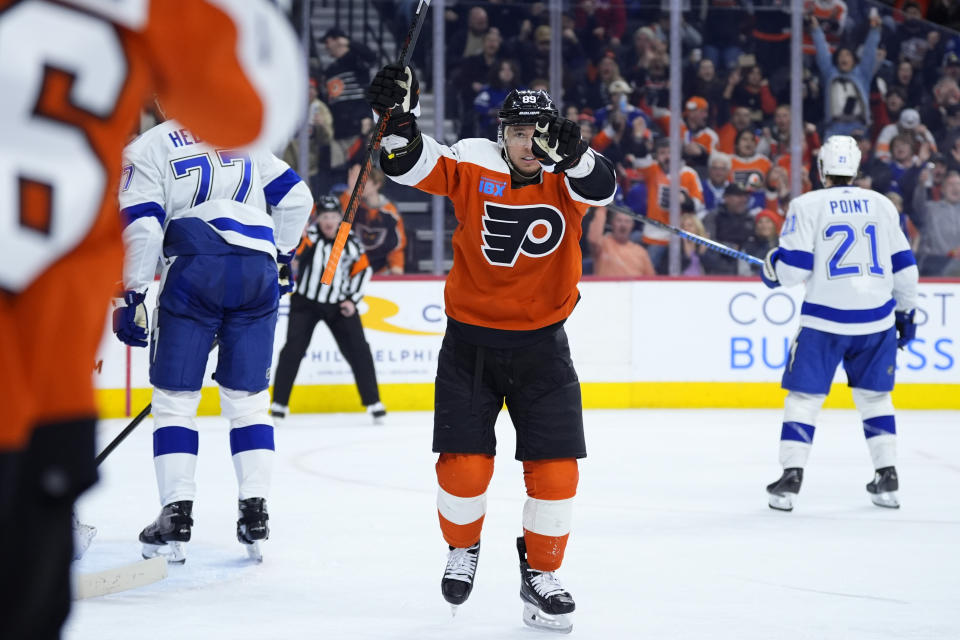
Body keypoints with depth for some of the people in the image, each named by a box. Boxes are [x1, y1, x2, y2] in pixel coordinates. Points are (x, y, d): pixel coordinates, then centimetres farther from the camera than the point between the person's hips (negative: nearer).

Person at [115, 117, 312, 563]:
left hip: (194, 268, -4)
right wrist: (280, 256, 32)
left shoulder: (146, 149, 9)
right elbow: (295, 196, 22)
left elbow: (141, 225, -3)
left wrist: (133, 296, 0)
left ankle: (177, 514, -3)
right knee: (248, 398, 12)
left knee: (175, 397, 4)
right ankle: (254, 511, 5)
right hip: (257, 270, 4)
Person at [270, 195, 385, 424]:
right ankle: (279, 404, 0)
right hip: (306, 302, -2)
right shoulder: (309, 235, -12)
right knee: (293, 350, -10)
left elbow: (363, 268, 6)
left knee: (358, 351, -3)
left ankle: (373, 403, 7)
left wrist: (353, 299, 0)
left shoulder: (350, 242, -4)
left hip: (338, 305, 2)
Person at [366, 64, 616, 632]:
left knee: (555, 470, -4)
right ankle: (463, 549, 26)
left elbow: (601, 187, -26)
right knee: (463, 466, -5)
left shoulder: (565, 174, -5)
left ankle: (541, 576, 16)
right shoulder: (474, 165, -5)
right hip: (471, 341, 0)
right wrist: (397, 117, -31)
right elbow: (410, 164, -13)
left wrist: (572, 154, -45)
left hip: (541, 344, 1)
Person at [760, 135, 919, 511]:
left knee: (804, 395, 5)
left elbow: (794, 267, -7)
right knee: (874, 396, 16)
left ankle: (791, 477, -2)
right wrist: (906, 311, 21)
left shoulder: (807, 206, -3)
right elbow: (904, 265, 9)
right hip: (876, 318, 3)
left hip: (825, 318, -3)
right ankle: (887, 479, 14)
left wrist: (771, 268, 14)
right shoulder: (882, 205, 7)